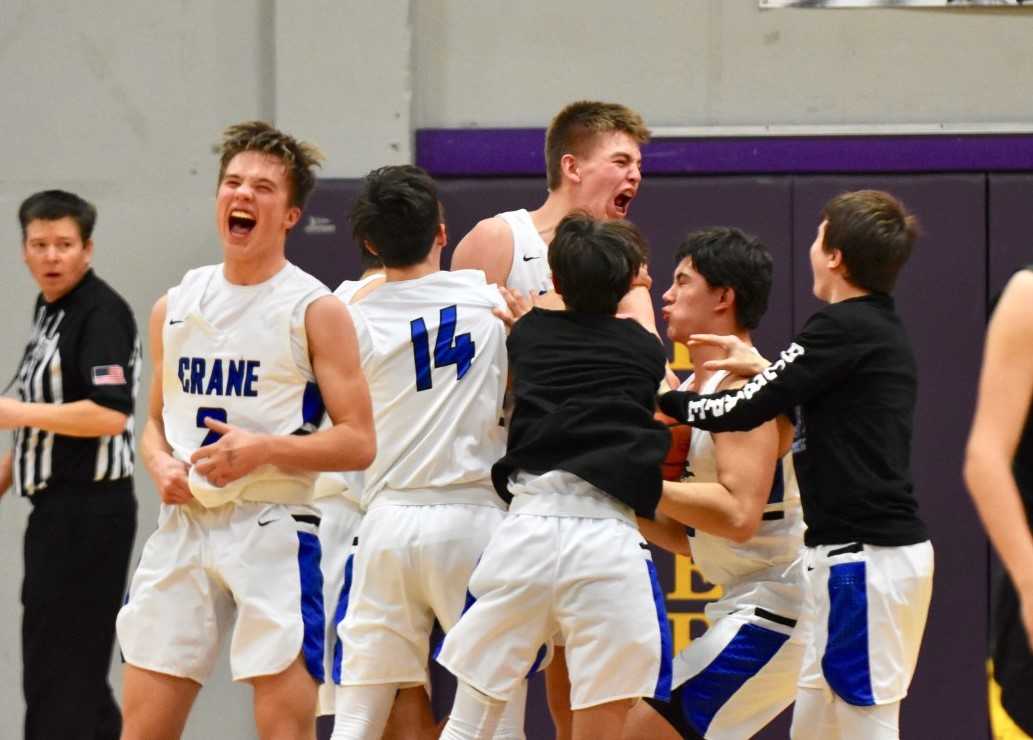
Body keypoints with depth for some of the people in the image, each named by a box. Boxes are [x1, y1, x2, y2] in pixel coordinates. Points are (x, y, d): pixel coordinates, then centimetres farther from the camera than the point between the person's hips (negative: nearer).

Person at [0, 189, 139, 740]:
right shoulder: (49, 311, 15)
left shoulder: (102, 313, -15)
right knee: (76, 674, 16)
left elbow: (110, 414, -24)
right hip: (58, 509, 10)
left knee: (59, 672, -8)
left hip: (89, 513, -10)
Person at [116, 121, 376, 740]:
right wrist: (161, 463, 0)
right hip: (184, 526, 5)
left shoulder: (315, 310, -4)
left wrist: (263, 449, -19)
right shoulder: (175, 308, 12)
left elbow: (358, 443, -6)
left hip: (273, 529, -5)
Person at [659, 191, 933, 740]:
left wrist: (667, 400, 3)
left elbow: (746, 411, -13)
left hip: (865, 558, -10)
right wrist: (764, 370, 27)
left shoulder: (844, 327, -13)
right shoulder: (882, 329, 15)